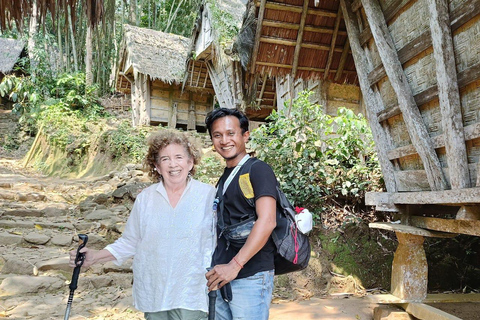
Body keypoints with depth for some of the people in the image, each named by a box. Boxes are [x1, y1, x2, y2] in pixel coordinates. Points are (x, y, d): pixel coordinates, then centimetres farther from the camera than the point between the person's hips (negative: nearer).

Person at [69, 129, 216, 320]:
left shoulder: (209, 195, -6)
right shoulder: (145, 198, 2)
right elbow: (130, 242, 7)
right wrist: (94, 257, -3)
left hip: (191, 296, -2)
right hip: (153, 295, 3)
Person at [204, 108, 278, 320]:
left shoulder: (258, 170, -9)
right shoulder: (225, 178, 14)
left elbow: (267, 221, -21)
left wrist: (235, 265, -24)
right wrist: (215, 268, 12)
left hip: (250, 278, -7)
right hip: (220, 278, 8)